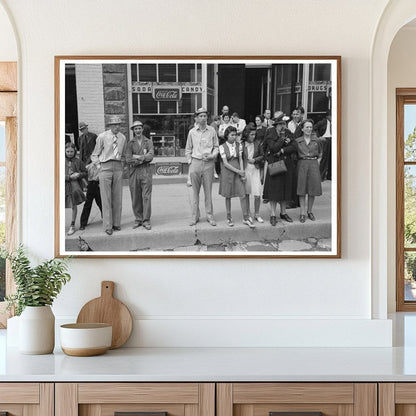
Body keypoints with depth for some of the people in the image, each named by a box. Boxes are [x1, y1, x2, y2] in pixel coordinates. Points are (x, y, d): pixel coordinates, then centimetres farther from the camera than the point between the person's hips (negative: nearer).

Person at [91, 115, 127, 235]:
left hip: (118, 168, 4)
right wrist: (99, 167, -3)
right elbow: (95, 155, 3)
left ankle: (116, 223, 15)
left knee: (117, 197, 5)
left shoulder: (122, 137, 8)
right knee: (106, 198, -4)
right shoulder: (102, 137, -5)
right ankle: (107, 226, -1)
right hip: (105, 168, -4)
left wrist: (121, 166, 12)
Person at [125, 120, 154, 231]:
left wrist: (136, 157, -9)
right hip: (133, 172, 1)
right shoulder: (130, 144, 8)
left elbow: (150, 156, -6)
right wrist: (143, 157, -8)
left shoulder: (148, 142, 9)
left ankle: (146, 221, -2)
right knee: (135, 198, 2)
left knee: (146, 196, -5)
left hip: (146, 172, -1)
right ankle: (138, 220, 12)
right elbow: (128, 160, -4)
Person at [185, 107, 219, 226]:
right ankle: (195, 216, 10)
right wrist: (190, 161, 3)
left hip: (208, 163, 0)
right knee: (195, 191, 4)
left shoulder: (212, 131, 4)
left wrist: (212, 156, -8)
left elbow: (216, 147, 9)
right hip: (195, 162, 0)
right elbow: (188, 149, 11)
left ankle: (209, 215, 9)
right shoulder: (192, 132, 5)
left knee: (208, 191, 2)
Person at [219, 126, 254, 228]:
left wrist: (242, 172, -8)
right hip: (227, 172, -2)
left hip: (238, 171, 2)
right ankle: (229, 218, 19)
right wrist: (238, 171, -15)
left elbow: (240, 159, 4)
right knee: (228, 196, 7)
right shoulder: (222, 147, -6)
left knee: (242, 195, -4)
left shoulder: (239, 145, 4)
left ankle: (246, 218, 2)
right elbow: (225, 163, -10)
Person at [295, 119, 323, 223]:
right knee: (302, 189, -2)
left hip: (314, 165, 1)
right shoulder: (297, 141, 3)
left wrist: (317, 162, 7)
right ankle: (302, 213, 2)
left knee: (313, 189, 3)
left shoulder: (316, 140, 6)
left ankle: (310, 211, 17)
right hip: (302, 165, -1)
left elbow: (320, 154, 18)